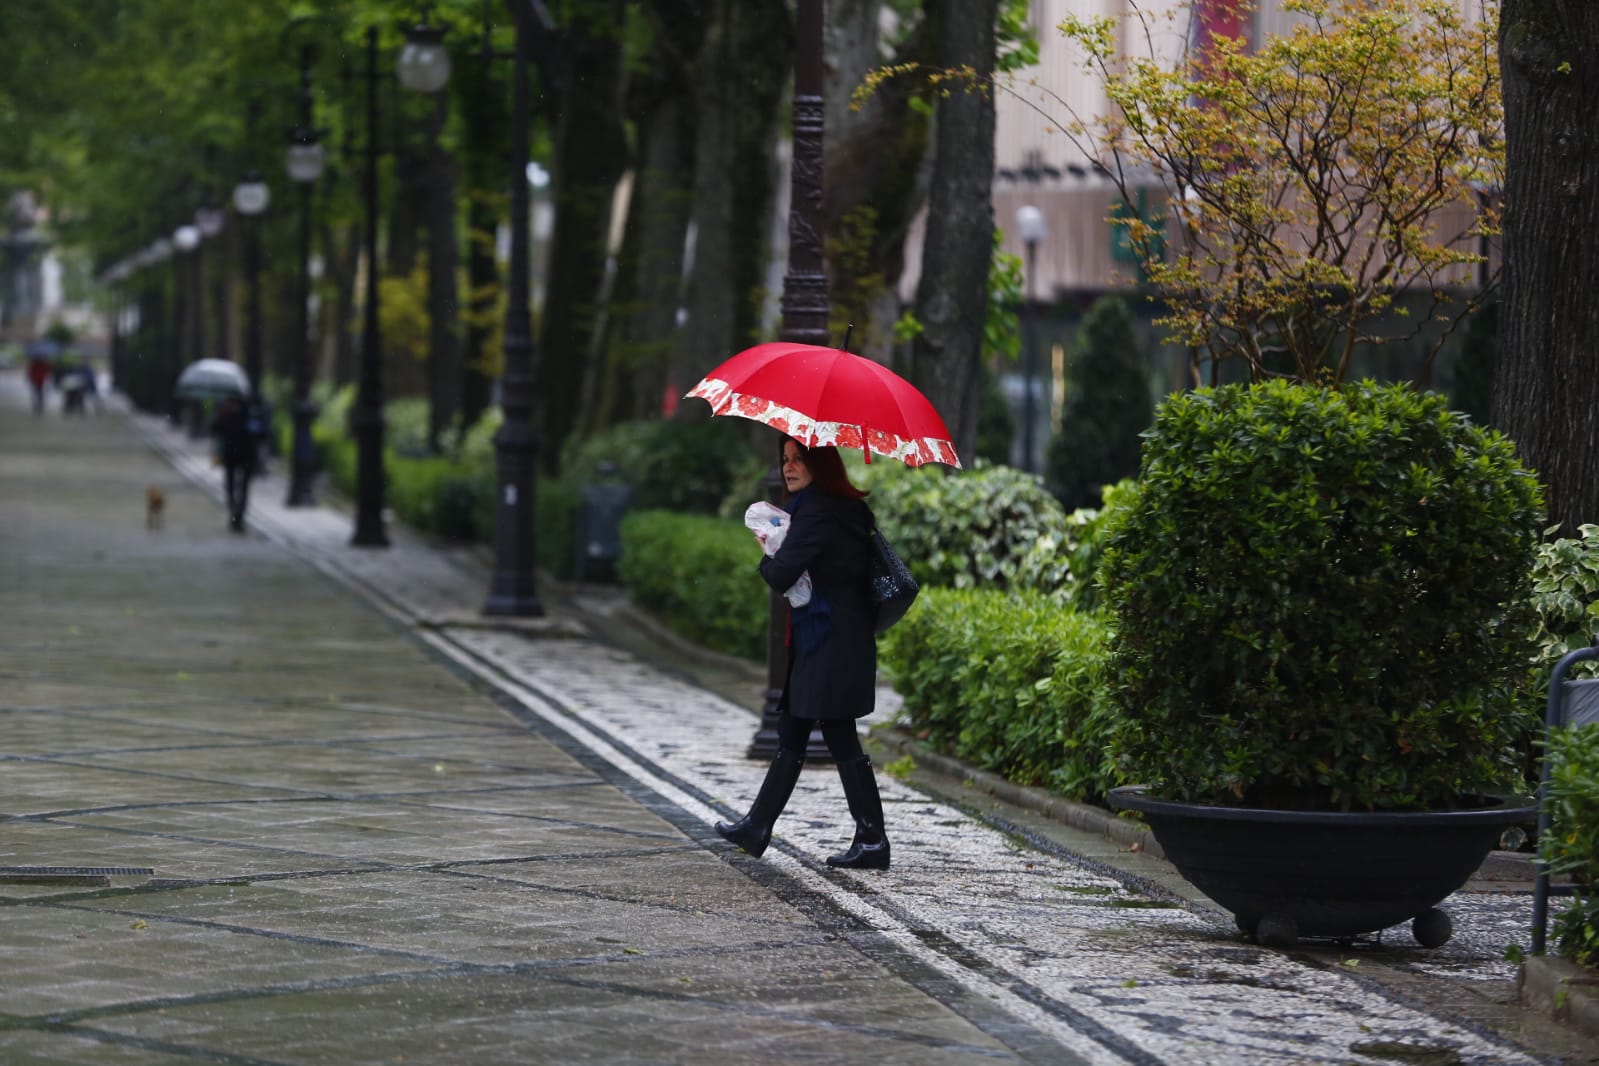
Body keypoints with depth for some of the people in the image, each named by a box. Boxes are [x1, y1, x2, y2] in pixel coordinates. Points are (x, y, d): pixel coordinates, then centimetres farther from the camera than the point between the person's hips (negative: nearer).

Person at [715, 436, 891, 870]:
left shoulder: (817, 512, -18)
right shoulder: (847, 509, 12)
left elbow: (781, 575, -23)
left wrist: (768, 558, 0)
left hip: (830, 644, -10)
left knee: (840, 738, -5)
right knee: (791, 734, 15)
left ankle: (872, 841, -1)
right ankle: (757, 827, 22)